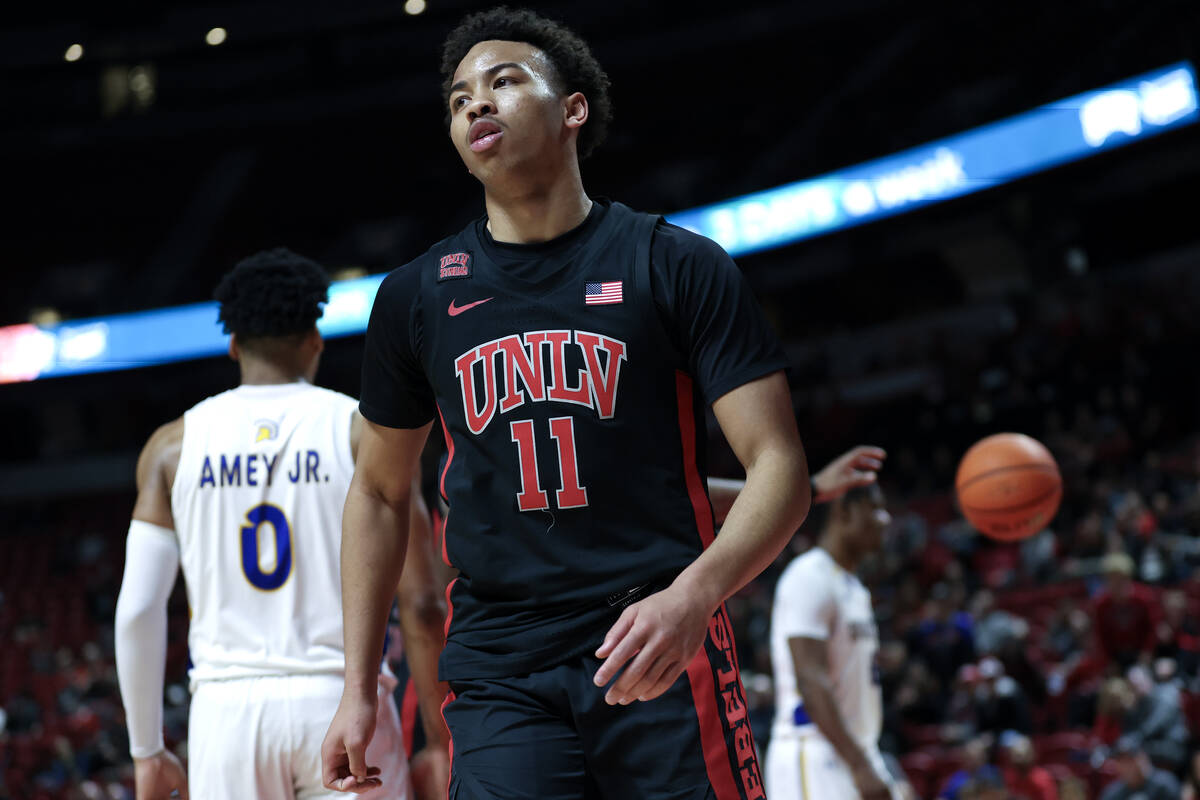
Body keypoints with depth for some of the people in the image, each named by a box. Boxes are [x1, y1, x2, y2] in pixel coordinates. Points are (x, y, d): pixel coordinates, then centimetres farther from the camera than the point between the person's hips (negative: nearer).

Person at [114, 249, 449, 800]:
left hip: (227, 707, 2)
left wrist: (146, 751, 10)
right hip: (341, 698, -2)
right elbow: (419, 605, -4)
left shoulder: (175, 444, 6)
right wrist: (440, 741, 4)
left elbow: (136, 610, 2)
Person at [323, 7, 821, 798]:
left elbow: (778, 466, -5)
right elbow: (381, 491, 19)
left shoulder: (678, 266, 0)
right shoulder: (416, 296, 9)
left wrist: (694, 595, -24)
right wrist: (359, 688, 13)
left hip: (659, 657, -1)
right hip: (499, 674, 2)